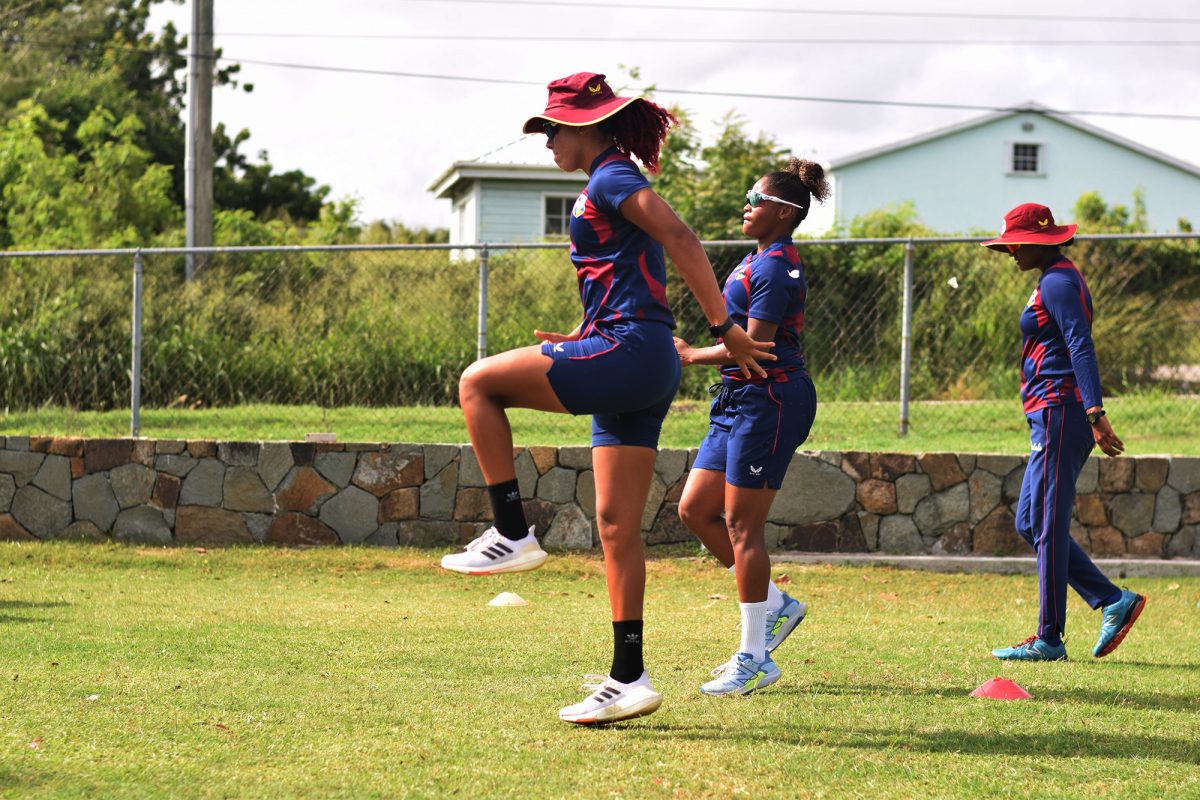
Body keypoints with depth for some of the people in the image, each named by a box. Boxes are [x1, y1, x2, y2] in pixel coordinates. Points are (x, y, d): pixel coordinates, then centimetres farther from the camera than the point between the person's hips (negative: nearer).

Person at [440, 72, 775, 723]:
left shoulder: (611, 180, -7)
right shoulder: (616, 185, 23)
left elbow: (681, 240, -18)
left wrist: (725, 331, -20)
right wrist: (579, 341, 22)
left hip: (627, 355, -10)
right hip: (638, 373, 10)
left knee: (478, 384, -5)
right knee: (616, 525, 7)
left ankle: (513, 535, -2)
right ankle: (628, 680, 7)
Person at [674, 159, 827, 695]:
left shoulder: (774, 268, -15)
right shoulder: (759, 262, 17)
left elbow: (754, 347, -21)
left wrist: (692, 356, -10)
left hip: (769, 400, -10)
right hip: (739, 401, 10)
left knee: (741, 526, -7)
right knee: (694, 510, 10)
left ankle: (754, 660, -1)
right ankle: (776, 605, 19)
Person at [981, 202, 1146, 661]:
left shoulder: (1058, 282, -12)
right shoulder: (1055, 279, 20)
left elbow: (1081, 346, -23)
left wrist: (1095, 413, -32)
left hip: (1059, 412, -11)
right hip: (1051, 417, 11)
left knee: (1048, 527, -7)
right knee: (1030, 524, 11)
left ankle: (1049, 640, -4)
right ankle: (1114, 601, 8)